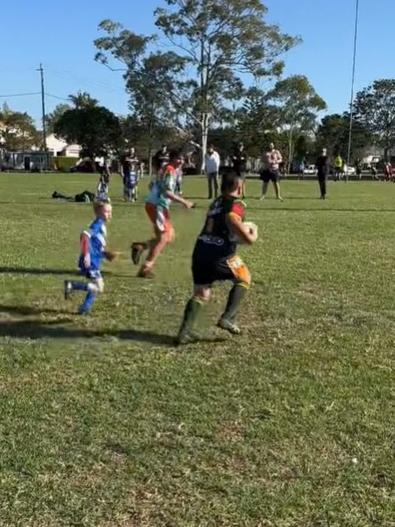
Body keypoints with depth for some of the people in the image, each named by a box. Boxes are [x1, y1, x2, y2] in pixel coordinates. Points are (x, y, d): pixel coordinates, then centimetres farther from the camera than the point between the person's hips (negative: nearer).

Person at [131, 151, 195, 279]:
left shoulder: (165, 169, 16)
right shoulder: (170, 171, -14)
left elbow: (152, 185, 25)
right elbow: (167, 192, -23)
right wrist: (184, 202, -21)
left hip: (155, 204, 9)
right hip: (157, 206, -9)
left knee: (170, 236, 14)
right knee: (164, 237, -4)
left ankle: (140, 246, 9)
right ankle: (145, 268, -2)